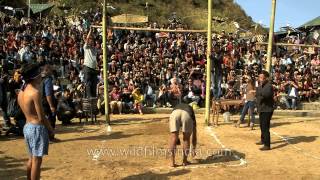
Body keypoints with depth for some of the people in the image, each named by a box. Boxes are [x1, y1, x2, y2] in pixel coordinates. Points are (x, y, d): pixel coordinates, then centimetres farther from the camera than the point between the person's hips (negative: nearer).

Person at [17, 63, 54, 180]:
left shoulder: (21, 92, 8)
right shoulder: (35, 92, -18)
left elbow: (28, 111, 12)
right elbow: (41, 117, -17)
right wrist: (51, 130, -6)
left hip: (27, 126, 9)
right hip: (37, 128, -9)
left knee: (32, 158, 20)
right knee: (37, 160, -1)